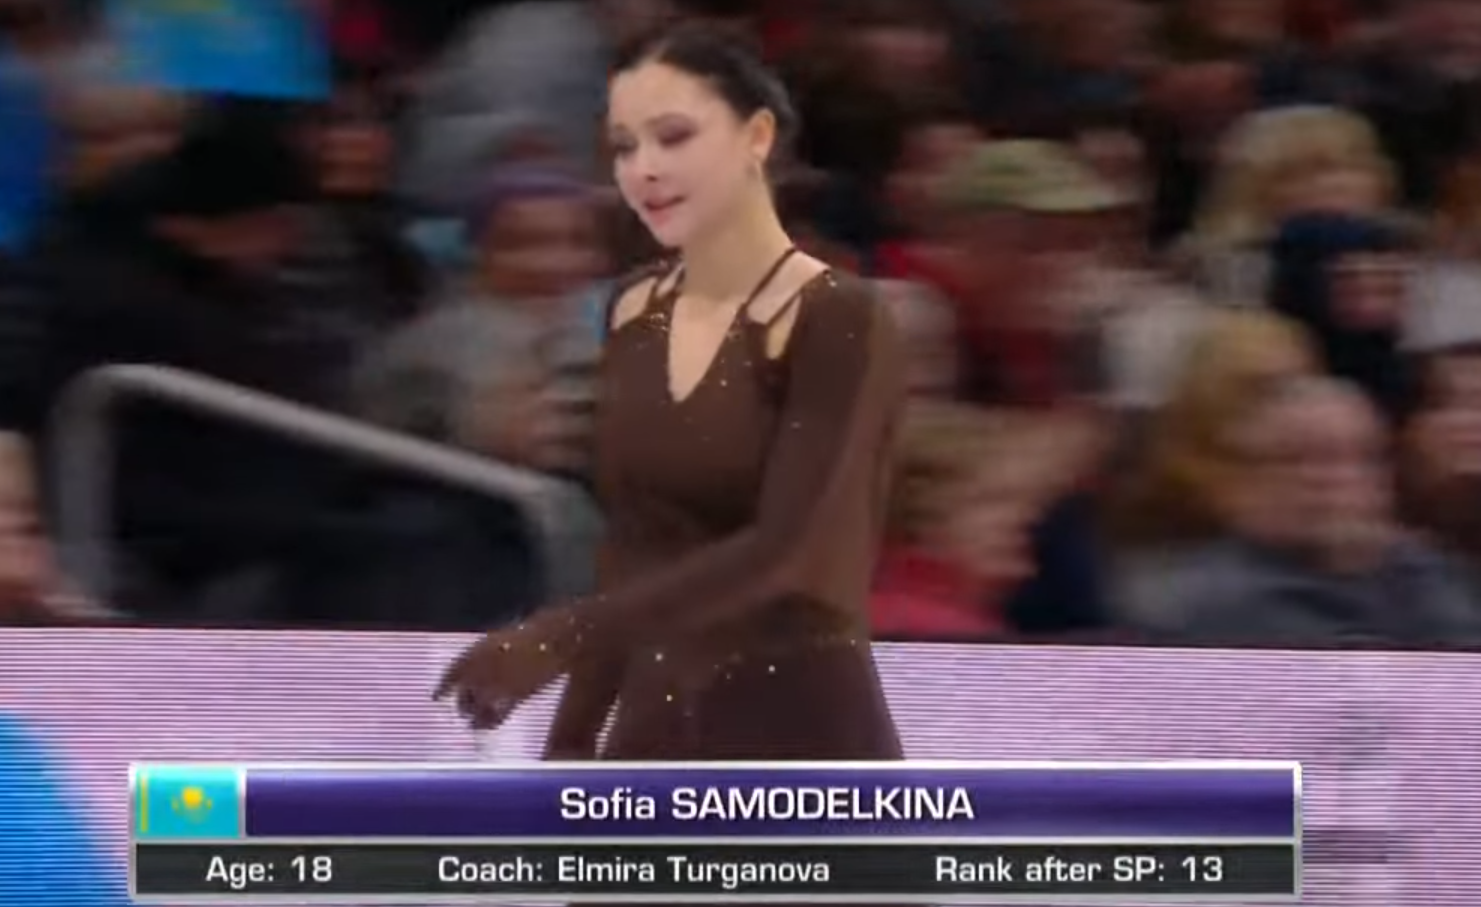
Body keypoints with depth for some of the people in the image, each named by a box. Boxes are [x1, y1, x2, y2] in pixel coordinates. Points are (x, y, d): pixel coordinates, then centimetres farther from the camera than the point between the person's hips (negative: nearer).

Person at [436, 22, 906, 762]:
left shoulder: (835, 321, -12)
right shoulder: (632, 317, 11)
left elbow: (784, 550, -22)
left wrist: (563, 637, -27)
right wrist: (572, 739, 15)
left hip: (799, 741, -7)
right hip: (656, 734, 7)